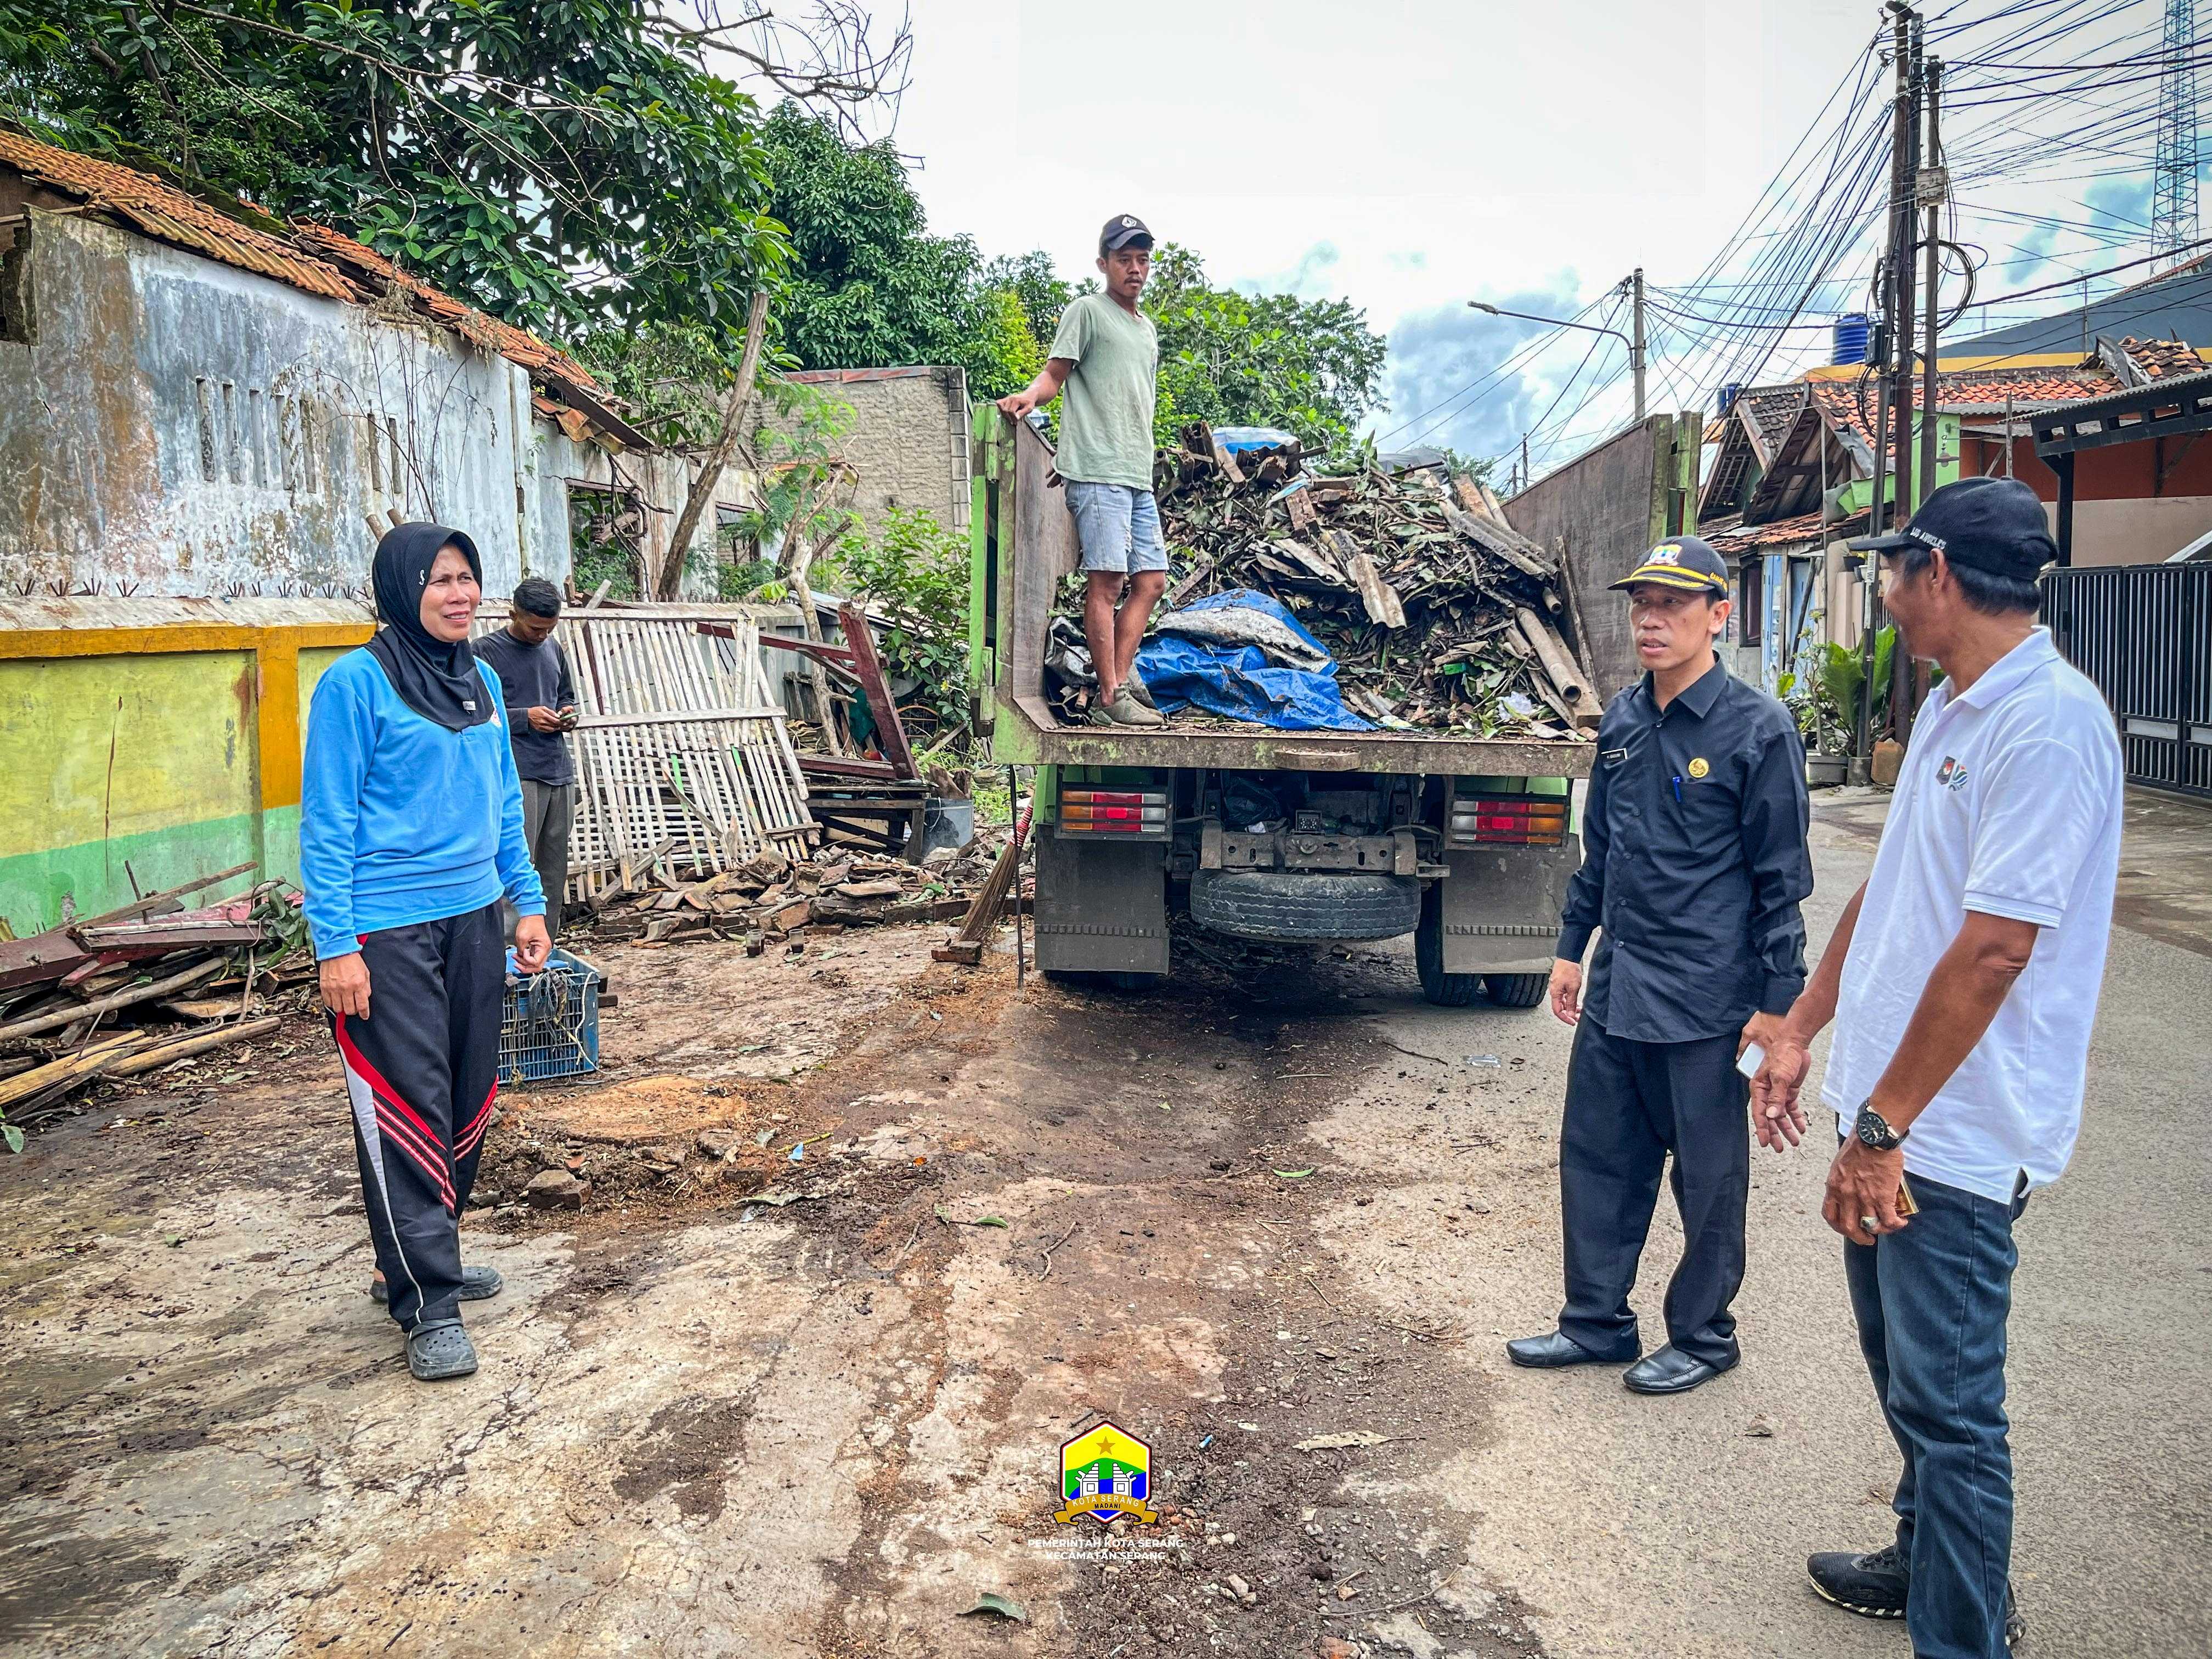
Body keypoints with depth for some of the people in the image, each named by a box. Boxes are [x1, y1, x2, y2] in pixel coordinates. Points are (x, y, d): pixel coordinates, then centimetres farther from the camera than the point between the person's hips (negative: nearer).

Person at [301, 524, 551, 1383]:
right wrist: (335, 946, -15)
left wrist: (527, 902, 13)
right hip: (387, 932, -7)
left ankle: (428, 1256, 29)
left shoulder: (482, 682, 11)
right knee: (408, 1113, -4)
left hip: (472, 922, 7)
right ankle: (428, 1306, 4)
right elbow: (326, 822, -11)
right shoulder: (356, 682, -9)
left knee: (467, 1102, 12)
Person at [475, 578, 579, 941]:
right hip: (517, 775, -6)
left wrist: (567, 715, 5)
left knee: (554, 870, 8)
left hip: (560, 774, 7)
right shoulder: (486, 651, -3)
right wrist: (526, 717, -16)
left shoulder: (554, 649, 16)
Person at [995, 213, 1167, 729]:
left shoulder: (1148, 329, 24)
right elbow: (1055, 372, -4)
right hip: (1097, 471, -8)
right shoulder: (1087, 311, 3)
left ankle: (1122, 676, 8)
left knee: (1151, 580, 4)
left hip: (1138, 477, 8)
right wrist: (1031, 395, -25)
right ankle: (1111, 698, -11)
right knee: (1106, 580, -11)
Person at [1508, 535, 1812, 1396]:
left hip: (1706, 997, -6)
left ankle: (1702, 1335, 26)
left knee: (1707, 1173, 8)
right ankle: (1597, 1320, 29)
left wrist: (1777, 1000, -11)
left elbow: (1783, 877, -10)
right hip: (1617, 987, 6)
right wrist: (1572, 947, 17)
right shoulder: (1623, 720, 7)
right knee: (1597, 1156, 13)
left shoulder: (1758, 728, -11)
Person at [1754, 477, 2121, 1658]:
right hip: (1892, 1109, 10)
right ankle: (1927, 1562, 42)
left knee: (1947, 1405, 2)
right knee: (1906, 1372, 23)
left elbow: (1992, 949, -25)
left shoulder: (2050, 723, -21)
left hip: (1955, 1136, -10)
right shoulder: (1948, 709, 10)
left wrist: (1883, 1129, -22)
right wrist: (1800, 1030, 15)